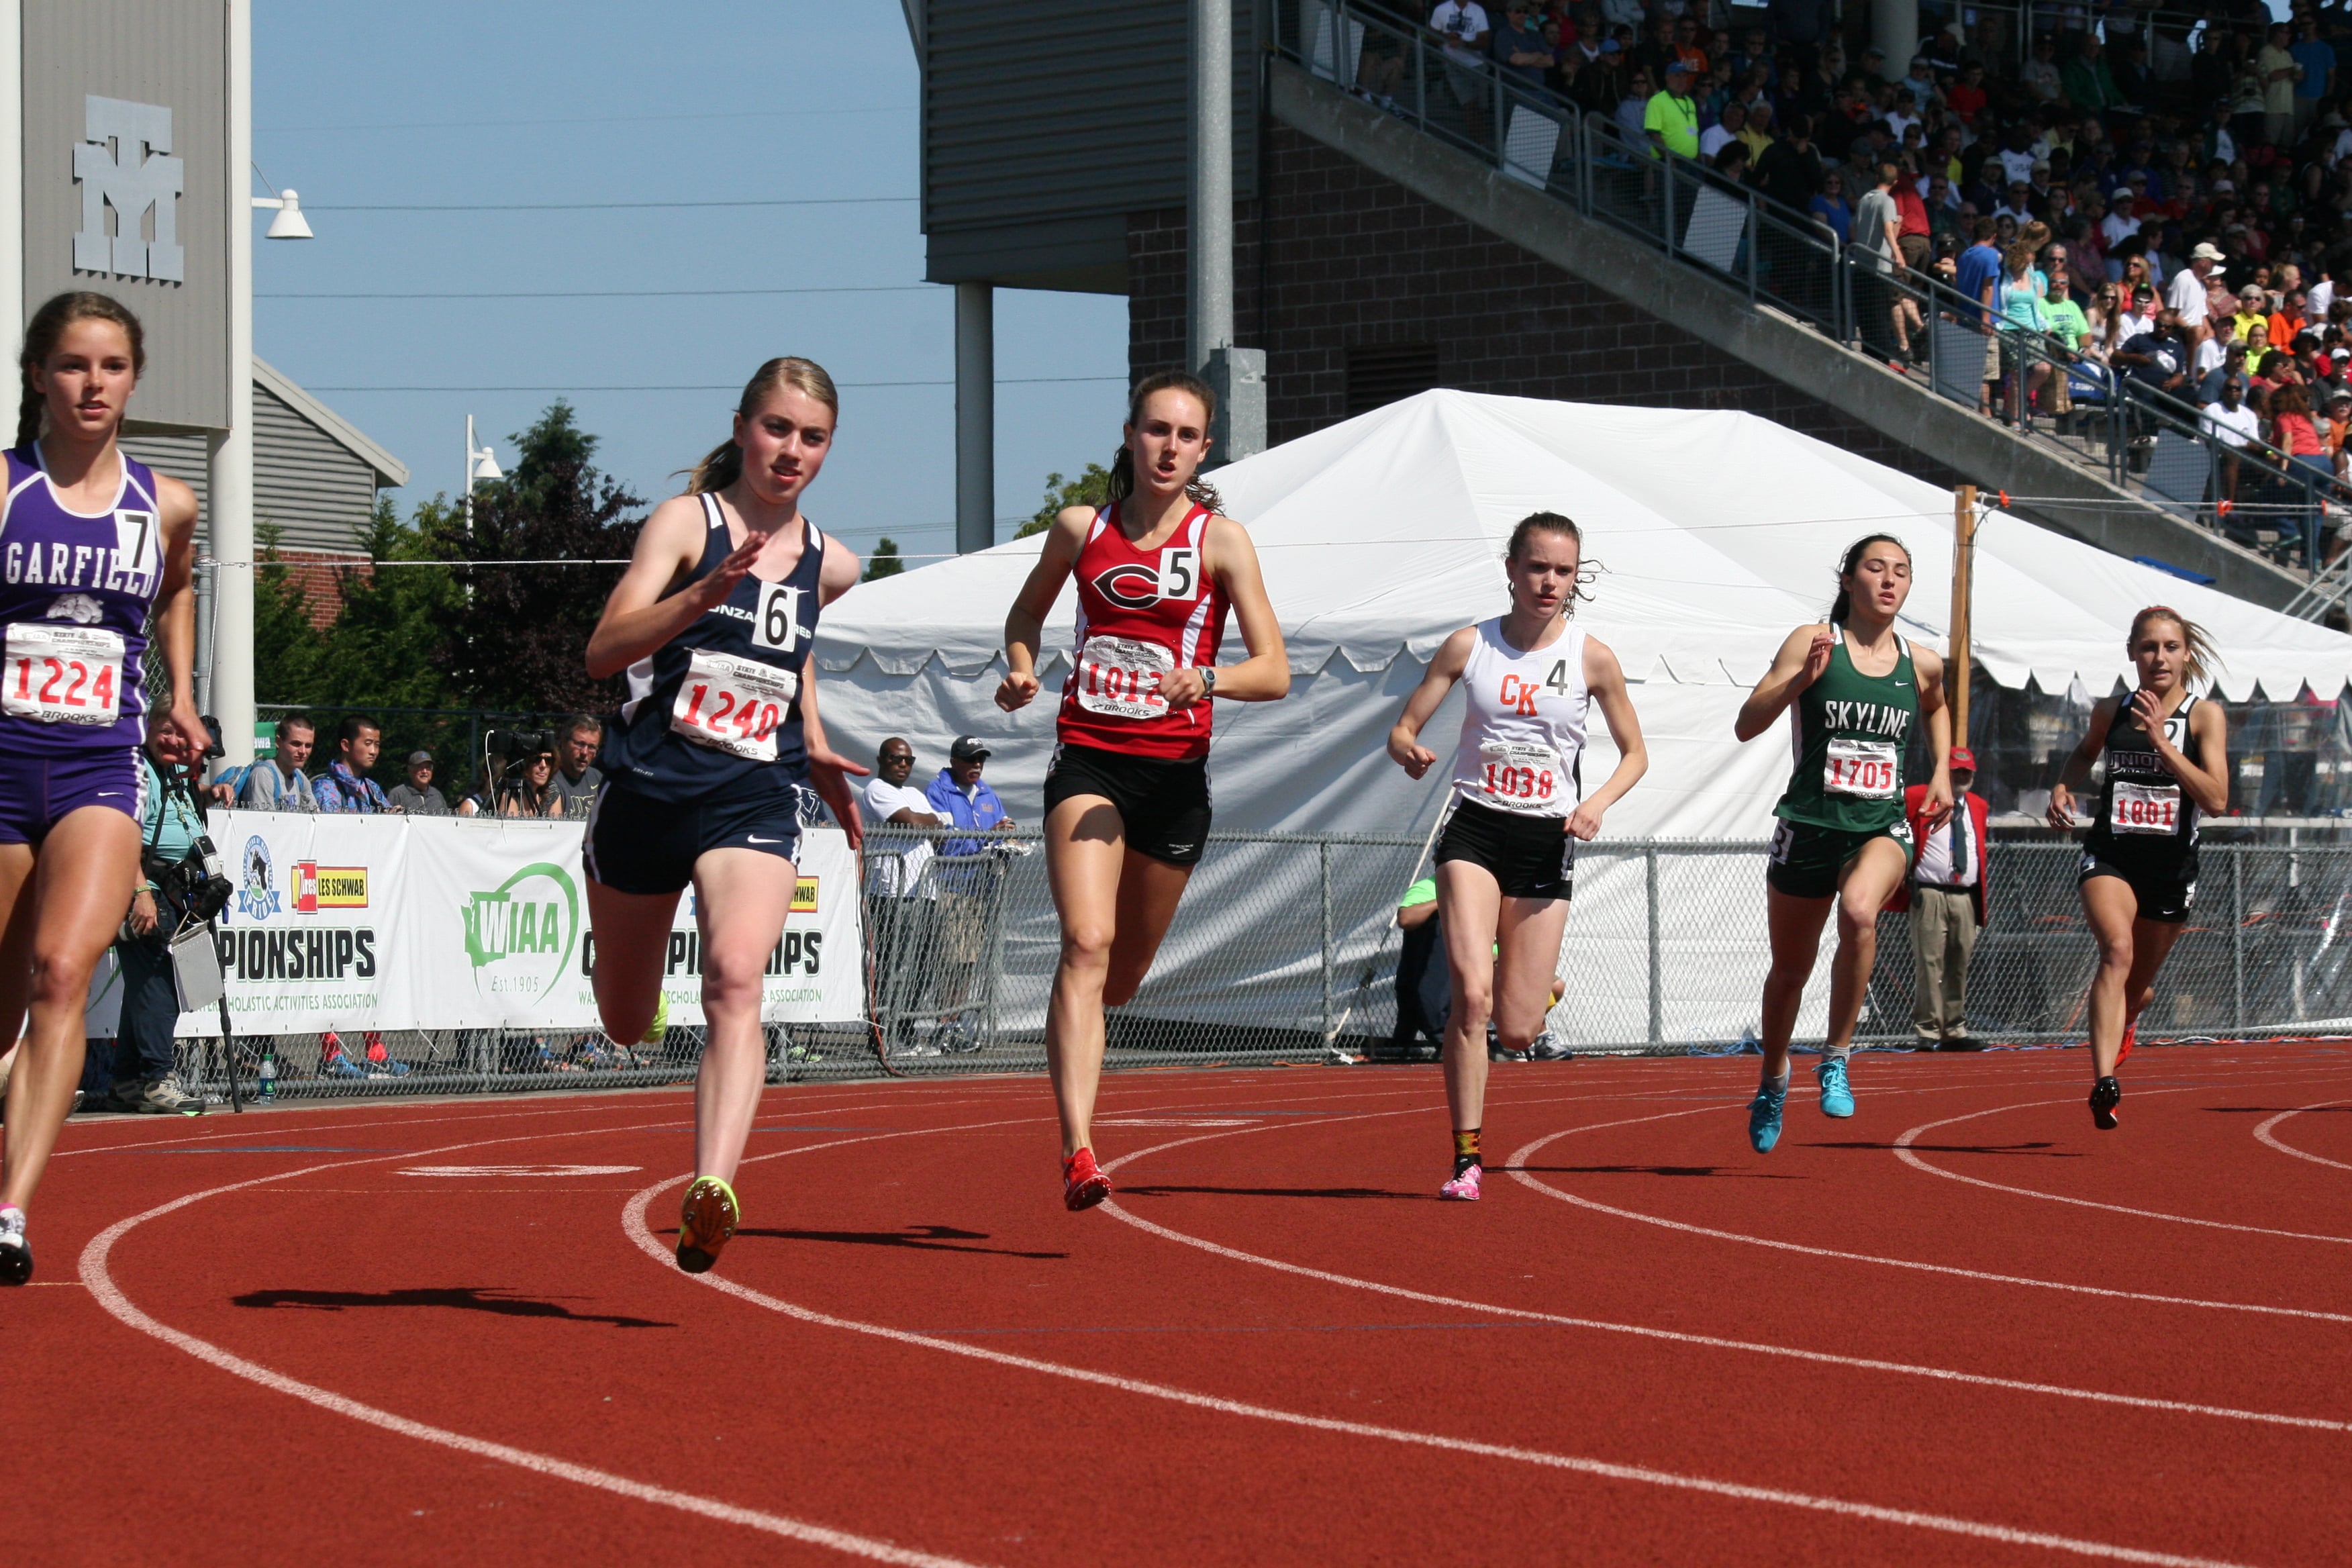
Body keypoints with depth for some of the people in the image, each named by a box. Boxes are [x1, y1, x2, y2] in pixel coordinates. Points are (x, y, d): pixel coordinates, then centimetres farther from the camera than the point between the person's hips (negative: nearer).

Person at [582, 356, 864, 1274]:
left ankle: (712, 1190, -40)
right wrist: (703, 596, -31)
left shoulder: (829, 566, 9)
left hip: (755, 802, 1)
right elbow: (604, 650, -17)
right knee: (625, 1024, 16)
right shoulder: (687, 521, -5)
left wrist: (814, 747, 23)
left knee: (735, 982, -26)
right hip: (650, 786, -1)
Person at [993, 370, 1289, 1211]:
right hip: (1087, 760, 0)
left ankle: (1069, 1023, 50)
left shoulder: (1220, 540, -2)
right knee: (1087, 943, -22)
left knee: (1120, 978, 12)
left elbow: (1274, 673, -6)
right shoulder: (1081, 528, 5)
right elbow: (1027, 612, 23)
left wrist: (1206, 681, -26)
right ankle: (1078, 1149, -30)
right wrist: (1021, 668, 2)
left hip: (1175, 771, 1)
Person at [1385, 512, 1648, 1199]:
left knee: (1517, 1033, -1)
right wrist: (1410, 751, -20)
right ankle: (1467, 1157, -13)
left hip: (1547, 839, 0)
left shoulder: (1591, 658, -1)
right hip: (1475, 830, 0)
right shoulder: (1469, 645, 0)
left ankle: (1535, 987, 39)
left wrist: (1599, 802, -10)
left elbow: (1635, 753, 9)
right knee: (1470, 993, -21)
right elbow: (1403, 729, 4)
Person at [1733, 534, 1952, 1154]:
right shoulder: (1814, 642, -4)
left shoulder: (1921, 663, 6)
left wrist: (1940, 772, 18)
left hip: (1882, 828, 1)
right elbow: (1746, 725, -11)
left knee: (1860, 912, -33)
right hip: (1809, 825, -1)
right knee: (1789, 970, 12)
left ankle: (1837, 1059, -18)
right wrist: (1799, 680, -26)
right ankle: (1773, 1082, 39)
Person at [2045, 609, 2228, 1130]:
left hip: (2171, 867, 1)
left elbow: (2216, 800, -19)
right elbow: (2085, 753, 26)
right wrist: (2063, 786, 4)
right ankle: (2104, 1082, -42)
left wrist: (2159, 739, -24)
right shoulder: (2110, 711, 2)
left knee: (2138, 985, 18)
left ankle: (2121, 1029, 57)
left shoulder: (2204, 715, -6)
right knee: (2117, 950, -30)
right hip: (2109, 857, -1)